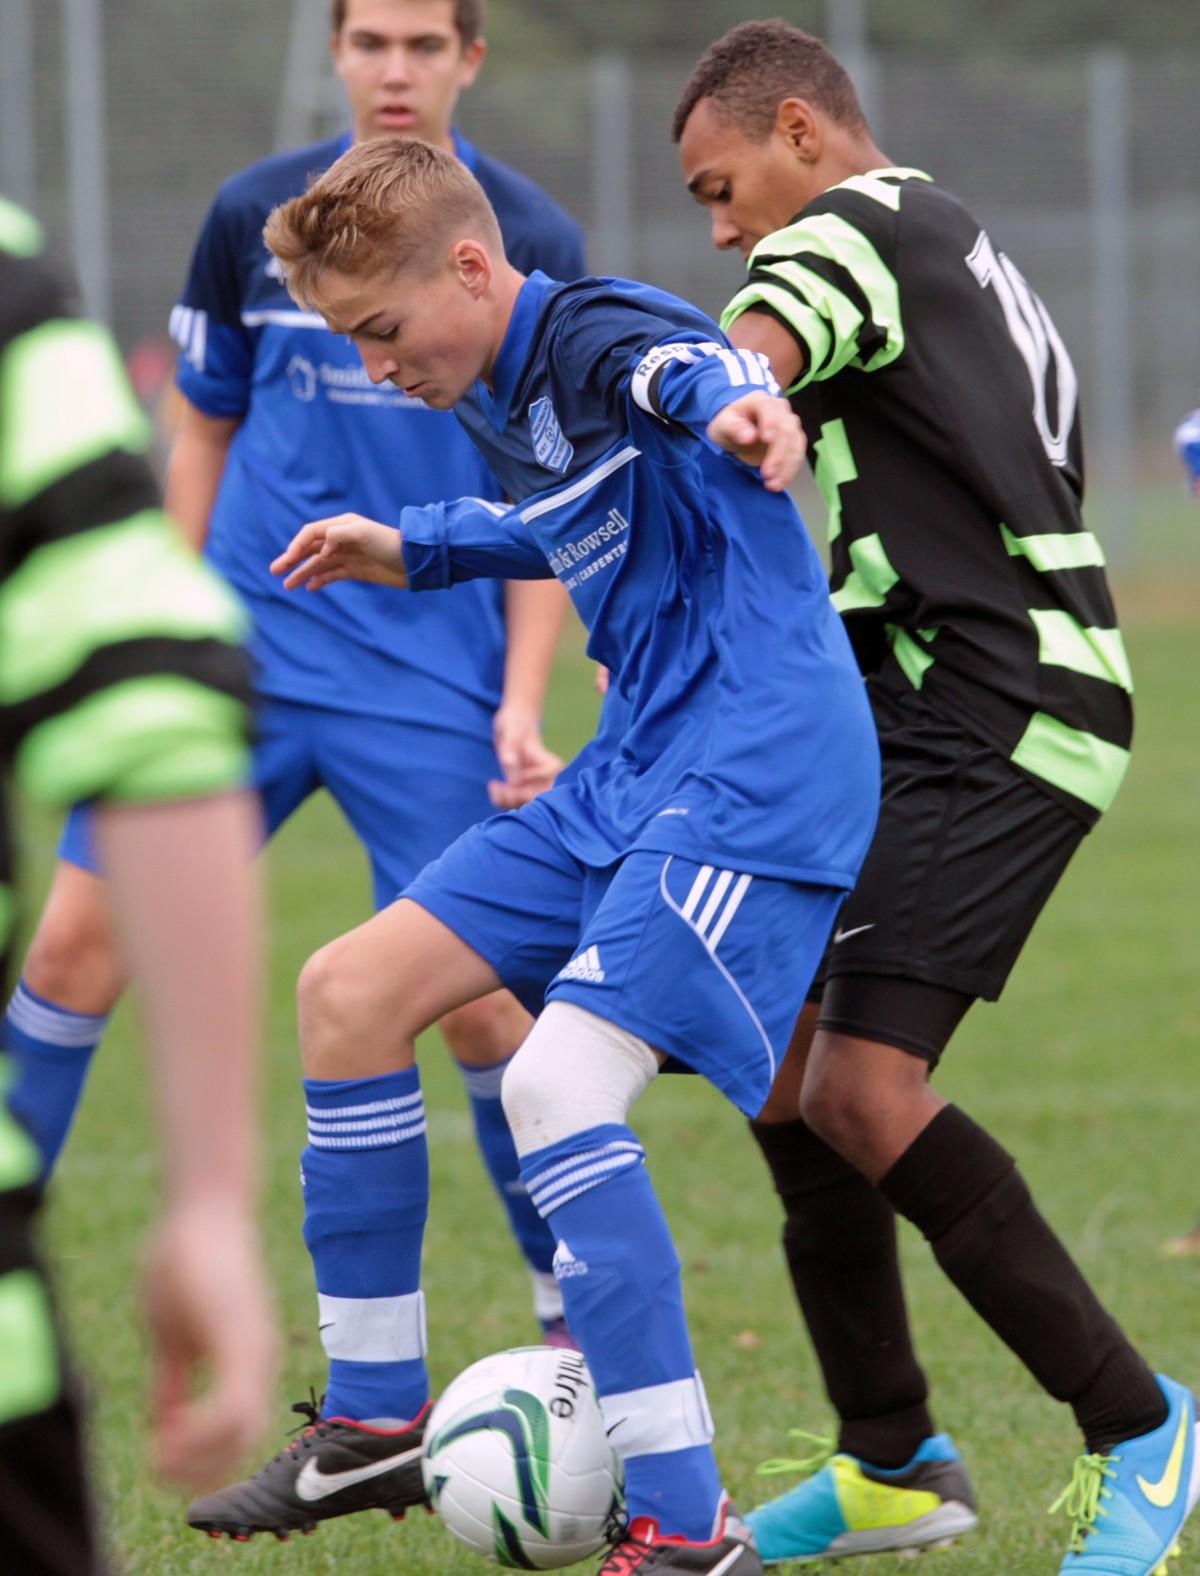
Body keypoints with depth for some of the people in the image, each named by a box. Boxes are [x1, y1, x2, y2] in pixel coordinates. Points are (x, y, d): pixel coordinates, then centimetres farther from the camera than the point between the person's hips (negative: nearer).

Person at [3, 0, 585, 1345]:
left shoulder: (532, 245, -2)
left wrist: (521, 706, -6)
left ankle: (574, 1307, 13)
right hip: (241, 657, 2)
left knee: (472, 998, -5)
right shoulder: (255, 215, 5)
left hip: (427, 684, -2)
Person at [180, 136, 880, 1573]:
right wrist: (409, 551, 28)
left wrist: (740, 409, -66)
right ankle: (378, 1423, 24)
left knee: (558, 1089, -25)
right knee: (350, 993, 12)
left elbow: (688, 370, -43)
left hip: (756, 776, -11)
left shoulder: (596, 338, -16)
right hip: (632, 771, 11)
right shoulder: (497, 406, 13)